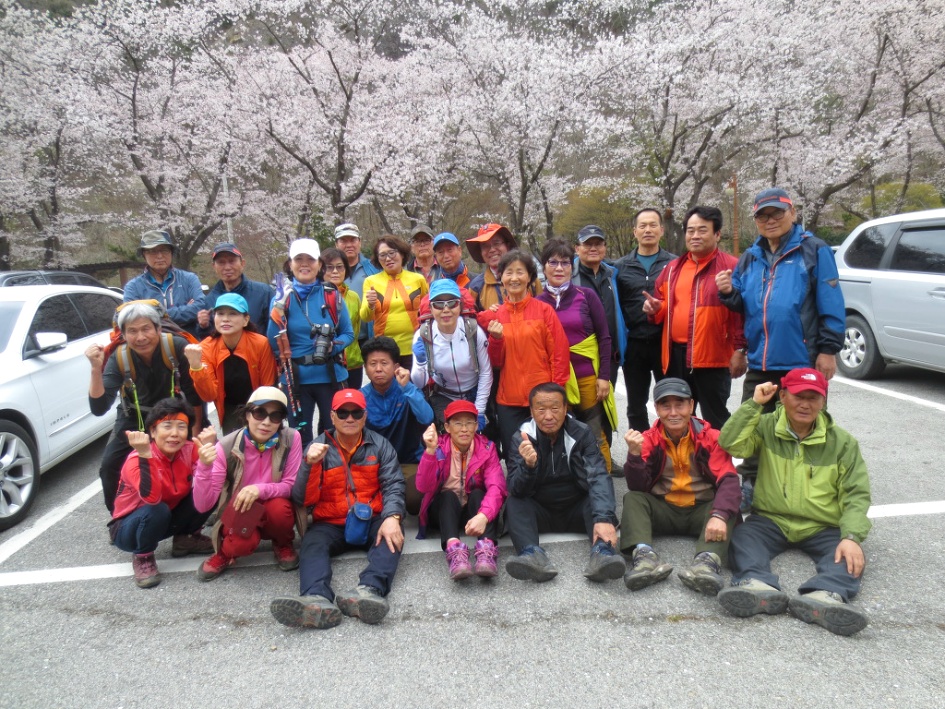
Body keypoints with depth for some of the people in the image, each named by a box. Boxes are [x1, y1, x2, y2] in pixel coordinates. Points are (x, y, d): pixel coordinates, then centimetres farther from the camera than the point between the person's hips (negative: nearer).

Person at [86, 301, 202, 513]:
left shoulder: (177, 347, -27)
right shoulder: (119, 358, -22)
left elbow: (194, 393, -17)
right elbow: (99, 409, -28)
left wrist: (195, 430, -12)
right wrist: (96, 369, -40)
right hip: (135, 419, 1)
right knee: (110, 466, -9)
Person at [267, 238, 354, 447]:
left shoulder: (331, 295, 0)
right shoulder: (282, 298, 0)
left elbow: (348, 334, 5)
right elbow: (274, 343, -4)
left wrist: (333, 346, -15)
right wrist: (278, 314, -20)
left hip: (331, 376, 0)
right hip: (296, 379, 0)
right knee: (299, 436, 9)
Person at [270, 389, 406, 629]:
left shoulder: (380, 445, 6)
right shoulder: (319, 447, 4)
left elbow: (393, 485, -5)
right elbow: (303, 499, -3)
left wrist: (392, 517, -25)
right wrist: (310, 464, -21)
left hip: (372, 522, 0)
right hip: (330, 525, 0)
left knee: (392, 536, -29)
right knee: (312, 543, -30)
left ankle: (369, 590, -53)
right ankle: (317, 599, -55)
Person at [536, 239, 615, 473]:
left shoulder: (586, 295, -2)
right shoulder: (537, 303, 1)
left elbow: (604, 337, 0)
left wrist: (604, 376, -5)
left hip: (588, 378, -1)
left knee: (596, 436, 7)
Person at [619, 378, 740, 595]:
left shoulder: (710, 437, -4)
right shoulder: (648, 439, -2)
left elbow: (728, 481, -17)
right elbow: (638, 487, -10)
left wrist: (719, 515, -37)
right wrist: (634, 454, -29)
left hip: (702, 510, 0)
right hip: (663, 510, 1)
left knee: (727, 509, -29)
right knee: (632, 498, -25)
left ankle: (709, 560, -52)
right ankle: (644, 555, -47)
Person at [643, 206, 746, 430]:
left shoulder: (731, 266, -5)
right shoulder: (672, 268, 13)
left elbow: (741, 312, -9)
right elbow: (664, 308, 21)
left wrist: (740, 351, -13)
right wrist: (655, 308, -2)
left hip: (714, 357, -5)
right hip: (676, 356, 6)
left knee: (716, 420, 6)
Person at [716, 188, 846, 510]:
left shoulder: (814, 250, -3)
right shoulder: (751, 257, 12)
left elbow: (831, 304, -8)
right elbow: (742, 305, 18)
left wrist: (828, 349, -12)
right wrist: (729, 292, -4)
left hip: (802, 361, -5)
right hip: (760, 362, 5)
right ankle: (750, 486, 25)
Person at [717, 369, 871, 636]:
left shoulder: (842, 442, 5)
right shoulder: (766, 428, 3)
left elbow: (856, 494, -1)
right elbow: (730, 443, -15)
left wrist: (852, 537, -18)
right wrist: (754, 404, -13)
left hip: (822, 529, 1)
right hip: (770, 521, 0)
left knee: (851, 556, -28)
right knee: (742, 537, -29)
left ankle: (825, 596, -54)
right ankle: (758, 586, -54)